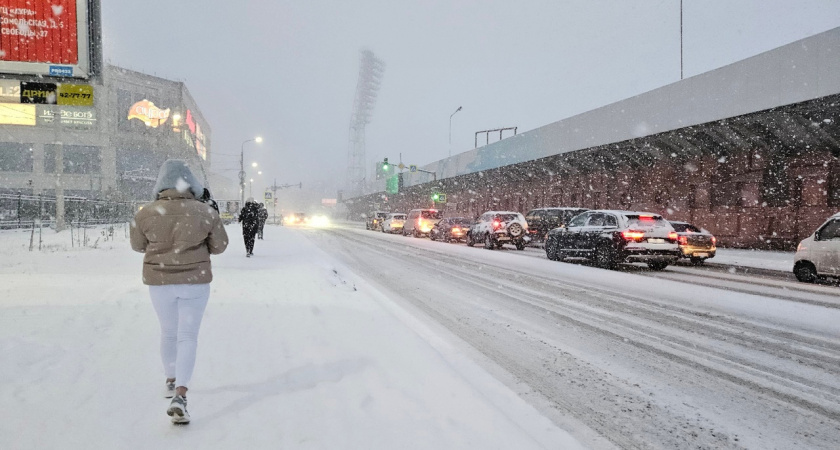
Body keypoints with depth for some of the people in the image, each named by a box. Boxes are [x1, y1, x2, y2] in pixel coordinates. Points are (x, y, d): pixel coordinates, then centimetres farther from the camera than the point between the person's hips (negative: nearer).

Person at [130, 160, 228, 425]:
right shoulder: (206, 212, -10)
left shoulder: (146, 214, -10)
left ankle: (171, 382, 40)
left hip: (159, 282, 1)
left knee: (168, 332, 21)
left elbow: (138, 245, 5)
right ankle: (180, 396, -10)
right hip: (195, 282, -1)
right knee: (188, 337, 4)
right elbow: (219, 246, 0)